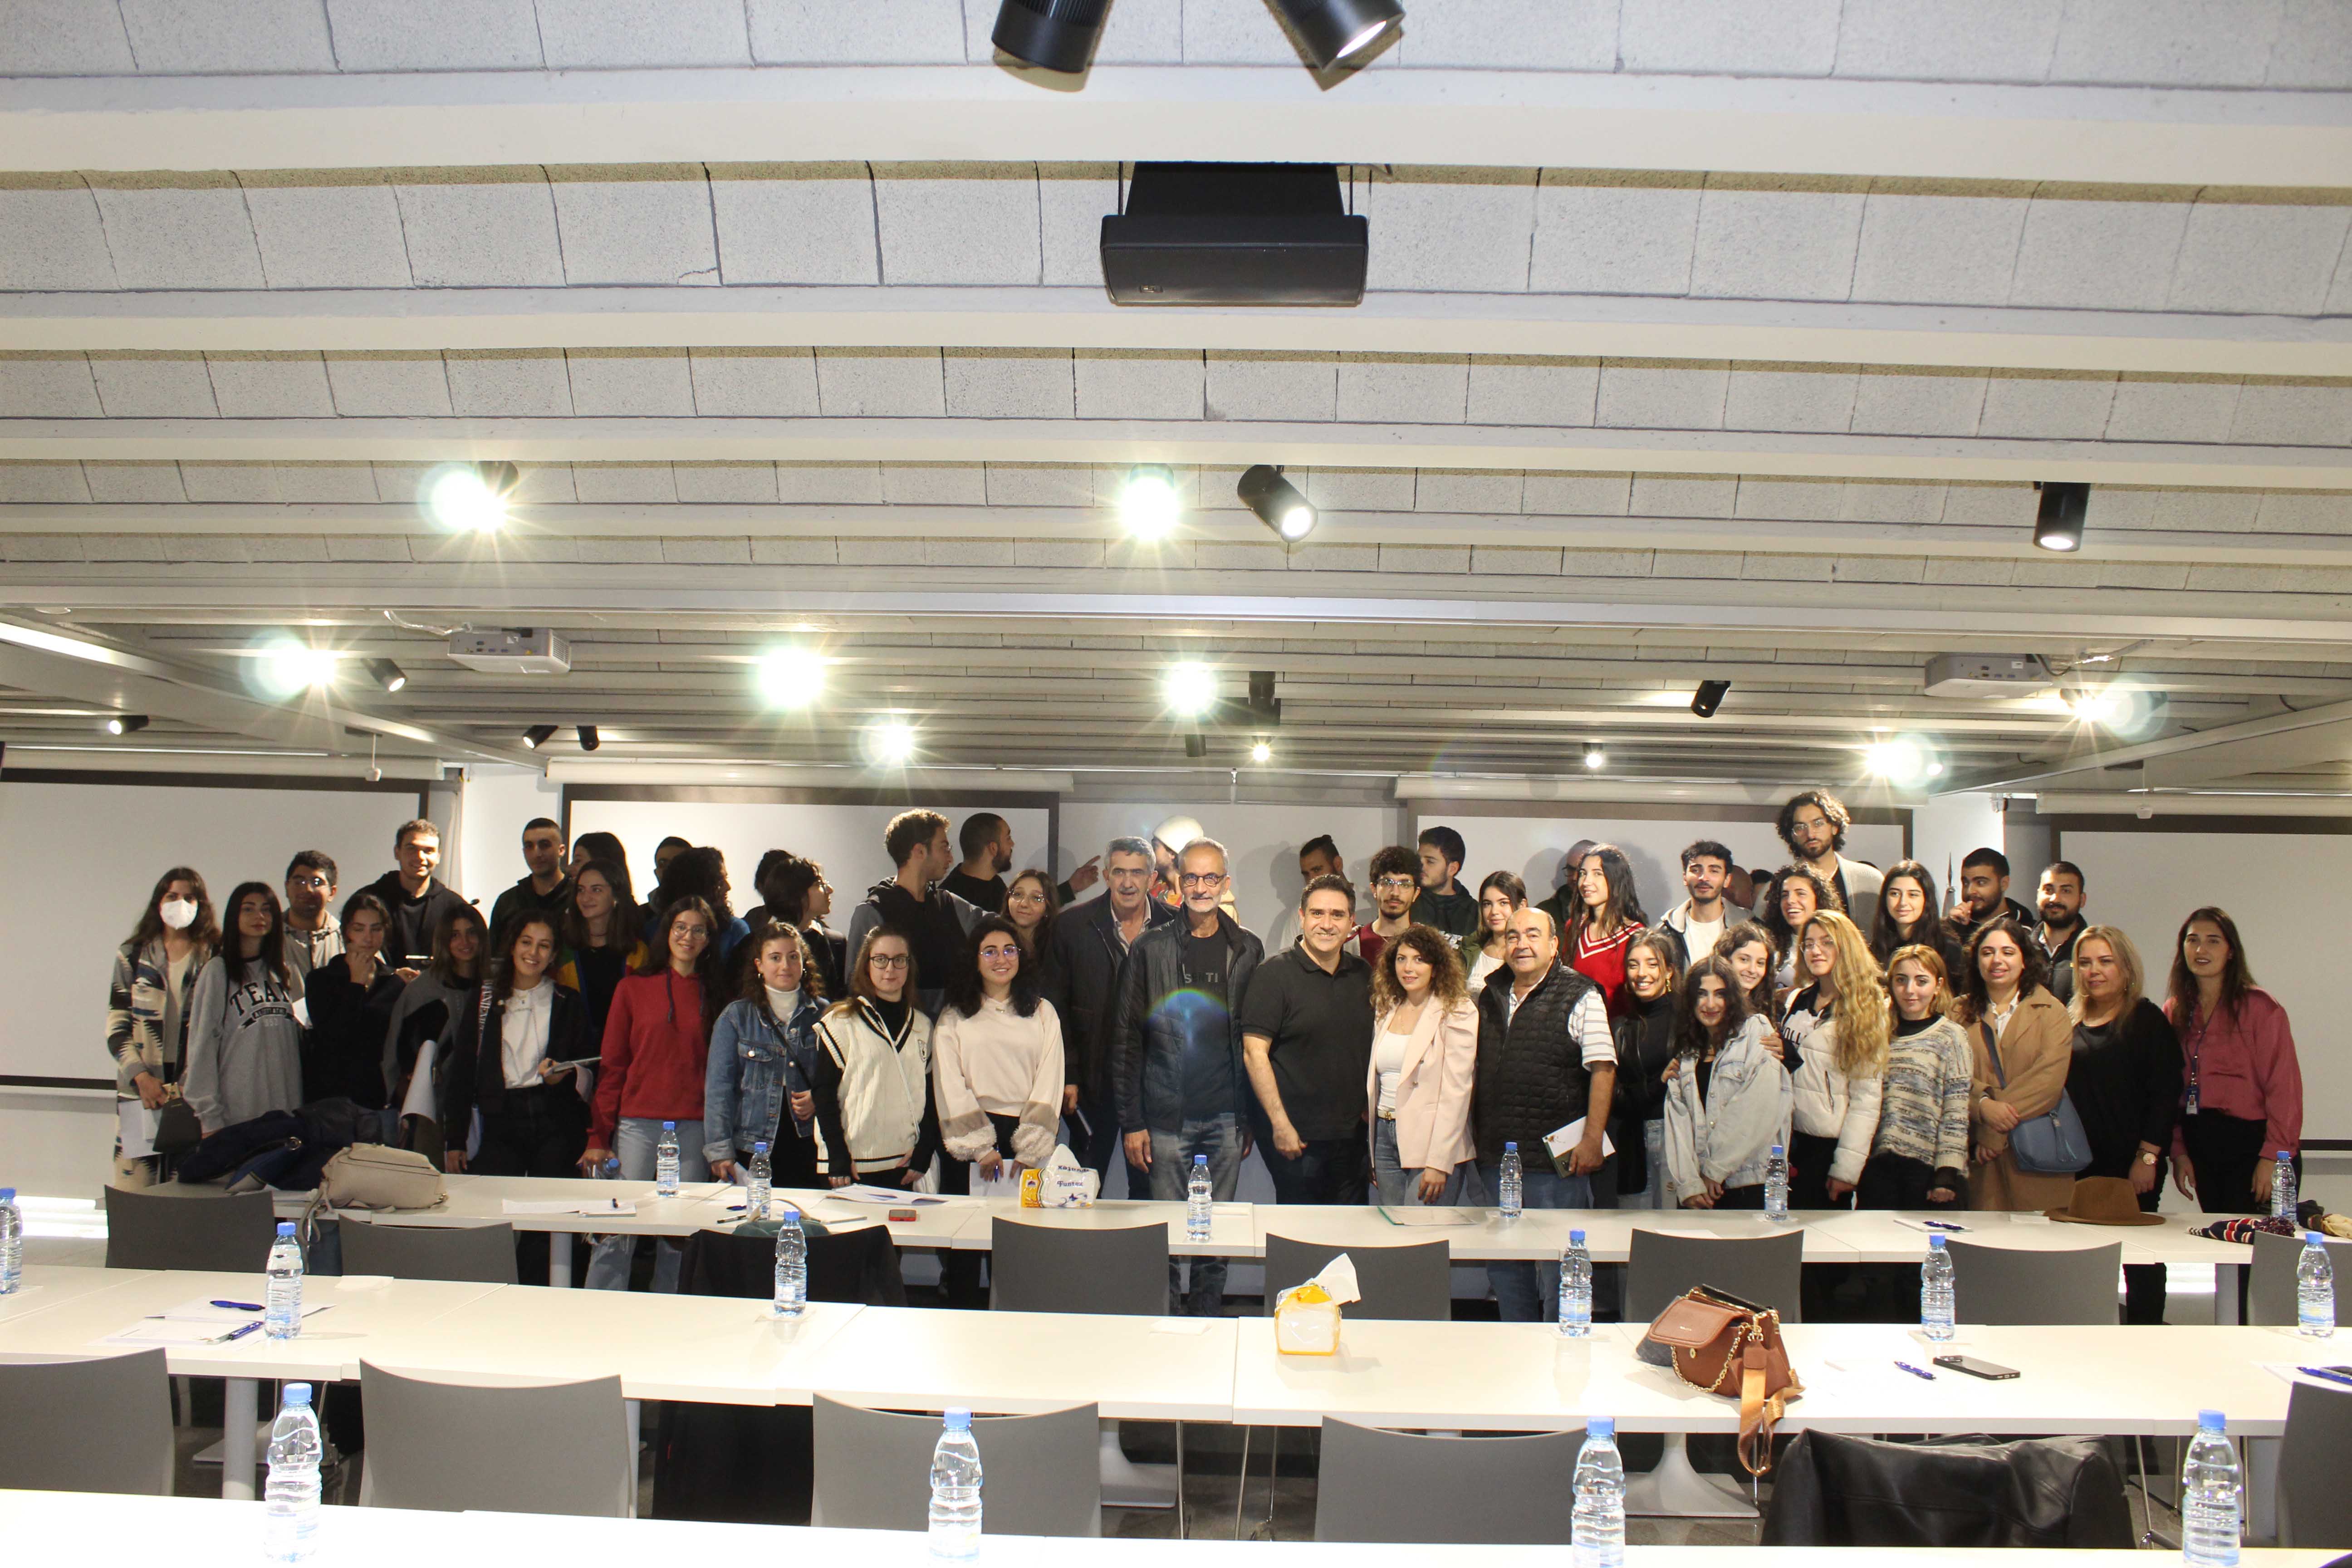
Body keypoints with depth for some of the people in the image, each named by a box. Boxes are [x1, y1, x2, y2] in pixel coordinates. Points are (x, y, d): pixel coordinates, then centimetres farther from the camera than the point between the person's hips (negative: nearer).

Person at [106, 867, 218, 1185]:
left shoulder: (216, 958, 7)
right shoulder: (132, 956, 12)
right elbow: (116, 1027, 8)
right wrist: (141, 1077, -5)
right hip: (140, 1090, 1)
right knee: (134, 1184, -5)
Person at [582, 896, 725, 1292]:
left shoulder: (713, 997, 10)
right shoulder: (633, 988, 6)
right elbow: (612, 1066, 5)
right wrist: (598, 1136, -1)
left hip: (693, 1128, 1)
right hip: (637, 1124, -1)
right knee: (618, 1231, -5)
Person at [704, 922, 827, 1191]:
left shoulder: (823, 1014, 8)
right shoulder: (736, 1016, 5)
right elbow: (719, 1086, 0)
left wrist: (818, 1100, -6)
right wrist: (720, 1151, -8)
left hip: (807, 1147, 1)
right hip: (750, 1150, -1)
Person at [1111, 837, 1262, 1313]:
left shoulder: (1247, 949, 7)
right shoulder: (1149, 948, 0)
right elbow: (1125, 1038, 0)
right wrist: (1131, 1122, -4)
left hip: (1227, 1118, 2)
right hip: (1166, 1118, -2)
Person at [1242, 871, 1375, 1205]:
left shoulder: (1363, 975, 10)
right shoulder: (1275, 974, -8)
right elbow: (1254, 1053, -12)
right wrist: (1281, 1125, -16)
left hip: (1351, 1135, 6)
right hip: (1295, 1134, -5)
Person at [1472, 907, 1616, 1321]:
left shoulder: (1580, 997, -5)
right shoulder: (1490, 999, 13)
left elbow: (1603, 1069, -9)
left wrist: (1592, 1139, -15)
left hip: (1556, 1162, -6)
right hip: (1495, 1159, 6)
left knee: (1558, 1269, -2)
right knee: (1505, 1271, 13)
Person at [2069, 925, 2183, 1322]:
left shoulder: (2147, 1020, -2)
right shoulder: (2070, 1021, 12)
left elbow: (2165, 1093, -8)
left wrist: (2147, 1157, -14)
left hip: (2132, 1164, -4)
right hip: (2082, 1162, 4)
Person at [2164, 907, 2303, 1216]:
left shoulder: (2261, 1007, -6)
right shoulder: (2174, 1011, 10)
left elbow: (2284, 1086, -10)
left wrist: (2273, 1157, -15)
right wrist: (2179, 1152, 1)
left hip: (2250, 1142, -5)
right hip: (2200, 1145, 5)